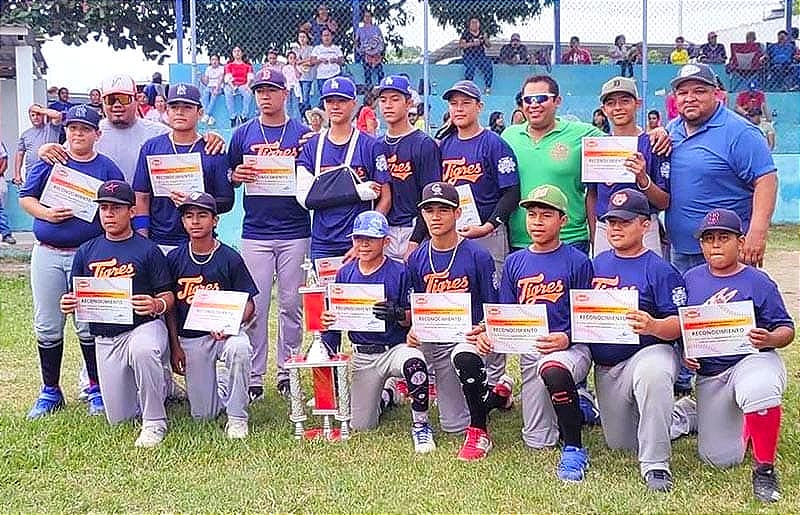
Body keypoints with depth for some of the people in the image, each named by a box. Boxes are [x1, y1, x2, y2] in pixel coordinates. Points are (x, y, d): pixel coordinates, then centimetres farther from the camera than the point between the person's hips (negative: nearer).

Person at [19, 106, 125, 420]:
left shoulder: (107, 168, 4)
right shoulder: (49, 162, 7)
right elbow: (25, 197, 7)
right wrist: (47, 213, -11)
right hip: (47, 255, 2)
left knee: (88, 327, 1)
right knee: (47, 327, 7)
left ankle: (97, 390, 14)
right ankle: (50, 392, 20)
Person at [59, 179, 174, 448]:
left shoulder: (147, 249, -1)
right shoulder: (86, 252, 10)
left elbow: (168, 296, -3)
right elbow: (75, 296, 13)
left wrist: (156, 305, -26)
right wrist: (67, 304, -11)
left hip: (144, 326, -4)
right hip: (105, 338, 4)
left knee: (142, 350, -42)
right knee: (118, 418, 4)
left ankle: (155, 423, -23)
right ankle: (160, 385, 36)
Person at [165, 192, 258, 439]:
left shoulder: (230, 258, -6)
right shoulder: (174, 258, 1)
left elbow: (248, 305, -5)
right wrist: (175, 346, 0)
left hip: (225, 332, -2)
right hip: (190, 338, 2)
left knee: (239, 348, -40)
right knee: (202, 414, 1)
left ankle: (237, 418, -22)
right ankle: (220, 386, 38)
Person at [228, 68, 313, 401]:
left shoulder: (302, 134, 6)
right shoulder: (243, 134, 10)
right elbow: (229, 179, 14)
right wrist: (236, 176, -8)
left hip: (294, 233, 0)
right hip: (255, 233, 1)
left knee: (291, 304, 5)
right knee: (256, 305, 0)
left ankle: (287, 373, 15)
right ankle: (253, 377, 8)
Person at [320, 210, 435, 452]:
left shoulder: (399, 272, -7)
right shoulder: (345, 273, 6)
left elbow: (413, 318, -7)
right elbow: (337, 314, 11)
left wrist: (398, 314, -29)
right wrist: (327, 320, -12)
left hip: (396, 347, -4)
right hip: (362, 356, 4)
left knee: (414, 362, -41)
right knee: (360, 426, 3)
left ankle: (420, 426, -17)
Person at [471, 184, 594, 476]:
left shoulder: (577, 262, -2)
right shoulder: (515, 262, 12)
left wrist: (566, 339, -24)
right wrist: (487, 333, -10)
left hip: (571, 347, -5)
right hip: (529, 350, 5)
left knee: (553, 369, -43)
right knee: (536, 442, 4)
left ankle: (574, 450, -23)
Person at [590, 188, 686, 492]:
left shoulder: (659, 269, -8)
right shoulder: (596, 264, 11)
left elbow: (679, 325, -15)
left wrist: (653, 326, -35)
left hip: (649, 351, -6)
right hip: (605, 367, 6)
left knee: (652, 374, -43)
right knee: (619, 444, 11)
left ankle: (655, 465, -31)